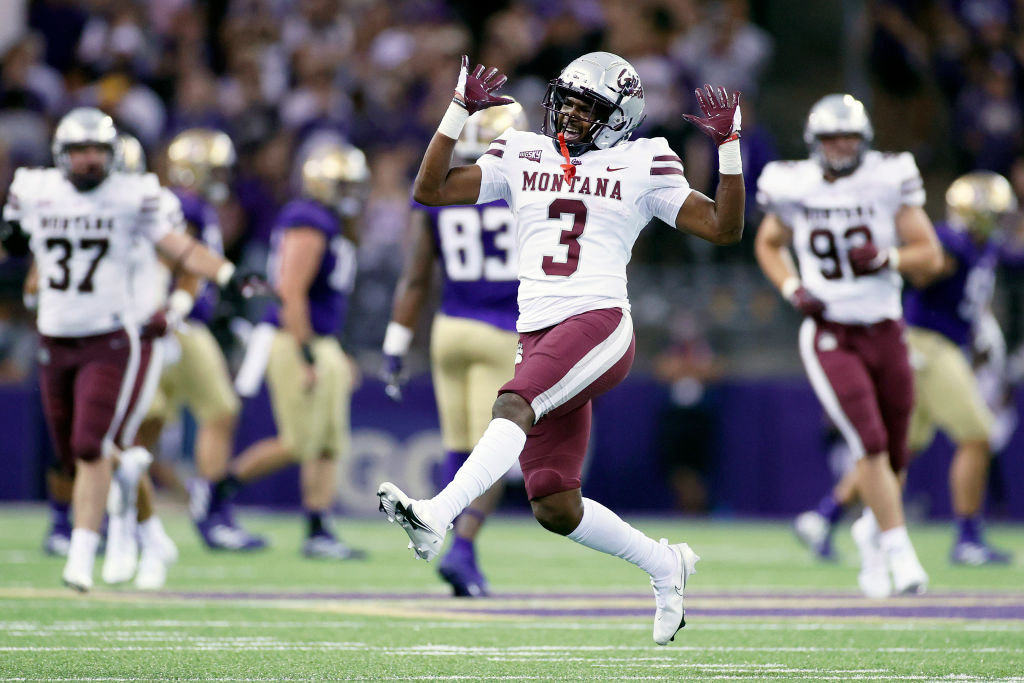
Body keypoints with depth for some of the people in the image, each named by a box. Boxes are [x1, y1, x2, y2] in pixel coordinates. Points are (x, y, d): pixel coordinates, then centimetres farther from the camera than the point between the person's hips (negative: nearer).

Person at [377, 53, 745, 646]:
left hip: (599, 325, -5)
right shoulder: (523, 157, 16)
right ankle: (664, 565, 25)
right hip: (539, 336, 6)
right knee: (556, 510, 4)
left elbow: (724, 228, 4)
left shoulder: (640, 166, 6)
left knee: (512, 407, -33)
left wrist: (729, 147, -6)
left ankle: (436, 518, -48)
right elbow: (430, 191, 12)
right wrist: (460, 113, 5)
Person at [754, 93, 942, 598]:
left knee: (893, 455, 9)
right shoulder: (794, 189, -3)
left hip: (885, 332, 2)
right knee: (871, 442, -18)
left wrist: (886, 259, -21)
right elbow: (768, 245, 16)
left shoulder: (887, 182, -4)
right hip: (829, 336, -2)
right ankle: (899, 554, -13)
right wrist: (794, 290, -2)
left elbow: (930, 255, -2)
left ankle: (872, 528, 39)